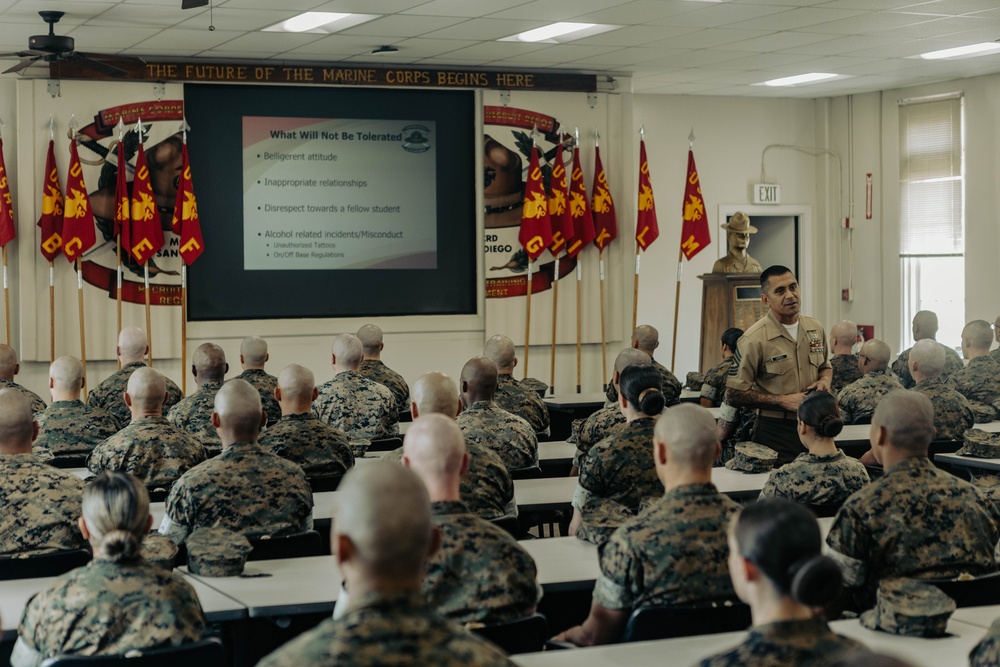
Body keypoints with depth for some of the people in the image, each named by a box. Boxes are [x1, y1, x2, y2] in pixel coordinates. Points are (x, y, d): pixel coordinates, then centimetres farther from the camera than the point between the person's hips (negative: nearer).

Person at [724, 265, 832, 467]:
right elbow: (734, 395, -13)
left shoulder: (815, 329, 6)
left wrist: (825, 380, 0)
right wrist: (783, 400, -16)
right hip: (775, 431, -5)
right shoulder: (755, 339, -13)